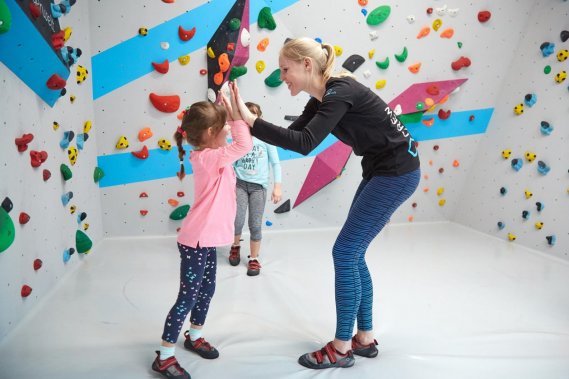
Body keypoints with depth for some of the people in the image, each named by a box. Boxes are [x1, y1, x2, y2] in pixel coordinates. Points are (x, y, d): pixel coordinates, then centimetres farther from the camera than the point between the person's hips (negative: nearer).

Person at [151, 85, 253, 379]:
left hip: (206, 239, 10)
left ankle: (194, 337, 40)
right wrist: (236, 113, -19)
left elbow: (236, 144, 16)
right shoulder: (209, 158, -21)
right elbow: (244, 145, -29)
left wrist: (231, 114, 3)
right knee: (188, 297, -2)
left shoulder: (209, 156, 7)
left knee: (207, 289, 21)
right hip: (196, 241, -10)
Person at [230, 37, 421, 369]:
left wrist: (251, 120, -31)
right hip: (380, 171, 10)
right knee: (353, 254, 10)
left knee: (345, 252, -7)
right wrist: (249, 123, -3)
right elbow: (292, 136, 8)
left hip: (398, 173, -10)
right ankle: (365, 338, 22)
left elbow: (304, 144, -31)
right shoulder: (322, 98, 7)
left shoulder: (340, 91, -21)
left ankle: (341, 348, 5)